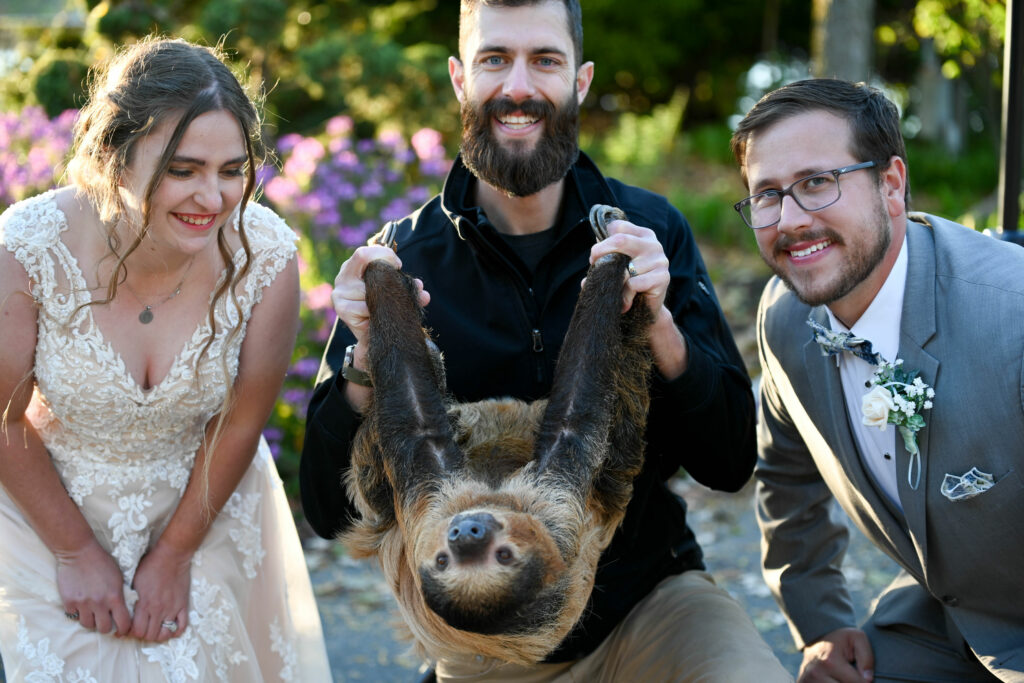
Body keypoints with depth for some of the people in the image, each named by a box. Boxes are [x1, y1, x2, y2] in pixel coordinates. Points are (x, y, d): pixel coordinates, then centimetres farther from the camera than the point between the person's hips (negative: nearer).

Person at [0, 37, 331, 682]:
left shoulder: (266, 253, -24)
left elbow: (240, 424, -10)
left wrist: (176, 555, -3)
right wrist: (77, 552, -6)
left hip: (207, 509, 1)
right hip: (52, 508, -1)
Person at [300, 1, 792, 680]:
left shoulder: (651, 229, -5)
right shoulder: (399, 260, -6)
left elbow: (730, 465, -7)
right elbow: (332, 511, -6)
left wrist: (658, 326, -23)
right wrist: (367, 359, -23)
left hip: (652, 596, 0)